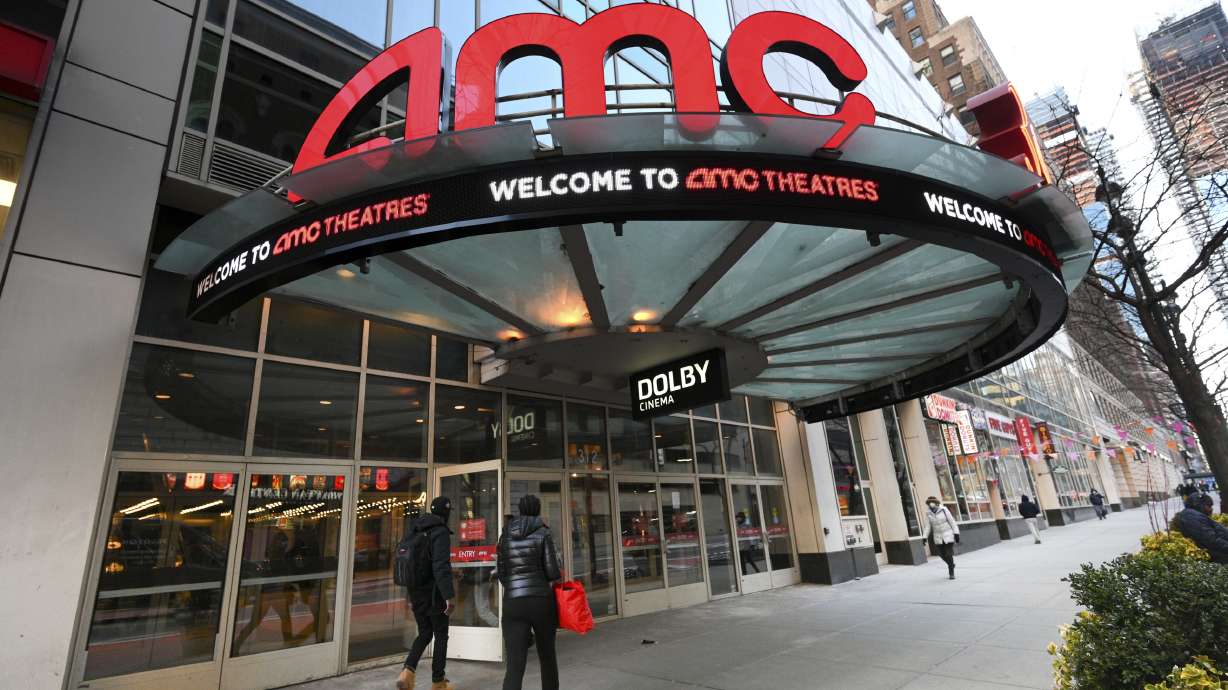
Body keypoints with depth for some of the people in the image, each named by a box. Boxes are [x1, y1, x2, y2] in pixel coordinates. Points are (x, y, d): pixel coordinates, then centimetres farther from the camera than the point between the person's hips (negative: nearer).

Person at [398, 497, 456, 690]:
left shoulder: (415, 532, 9)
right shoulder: (441, 532, -16)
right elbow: (441, 566, -25)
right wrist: (449, 595, -26)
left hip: (416, 592, 7)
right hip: (434, 594, -7)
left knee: (424, 633, 19)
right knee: (441, 636, 9)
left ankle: (408, 671, 0)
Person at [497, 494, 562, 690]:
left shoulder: (506, 534, 8)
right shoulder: (543, 533, -4)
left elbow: (500, 572, 10)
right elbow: (553, 572, -6)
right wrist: (558, 576, 16)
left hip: (512, 602, 2)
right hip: (541, 600, -2)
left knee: (514, 665, -2)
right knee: (547, 656, 20)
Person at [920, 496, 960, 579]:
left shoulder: (943, 510, -11)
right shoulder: (928, 513, -5)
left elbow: (952, 522, -6)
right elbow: (928, 526, -2)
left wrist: (956, 534, -10)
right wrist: (924, 537, -9)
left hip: (948, 535, -3)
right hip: (938, 537, 3)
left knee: (949, 554, -5)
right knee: (942, 554, 7)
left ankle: (951, 572, 13)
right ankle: (951, 564, 39)